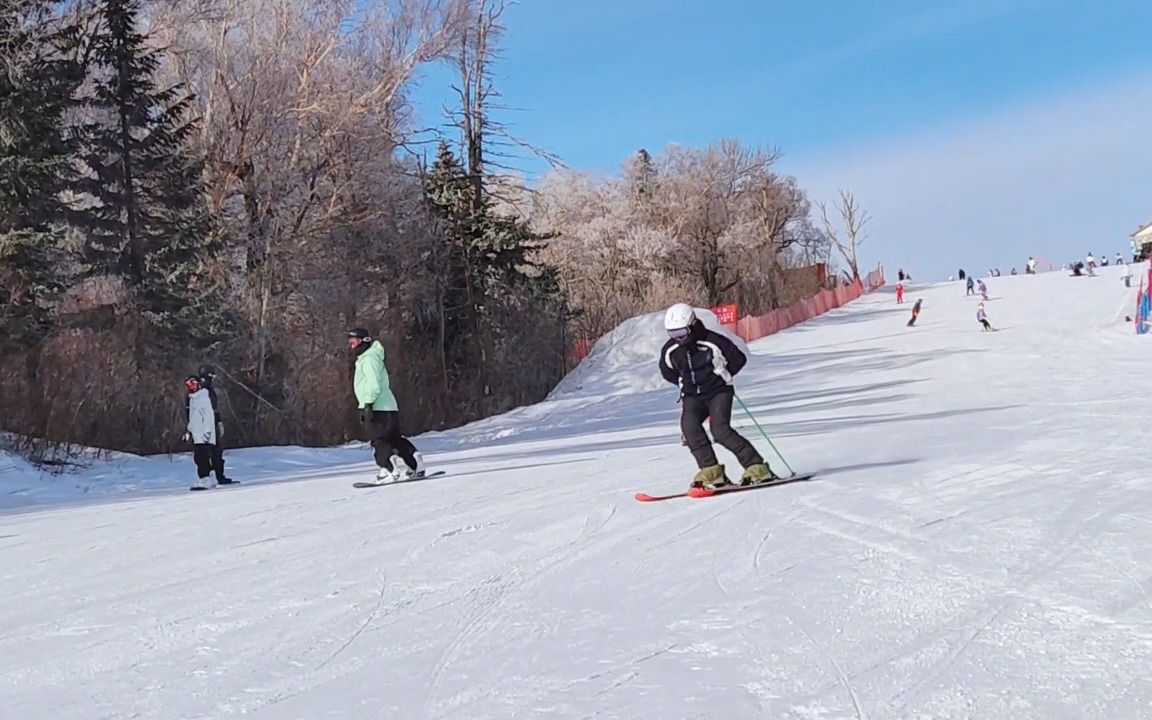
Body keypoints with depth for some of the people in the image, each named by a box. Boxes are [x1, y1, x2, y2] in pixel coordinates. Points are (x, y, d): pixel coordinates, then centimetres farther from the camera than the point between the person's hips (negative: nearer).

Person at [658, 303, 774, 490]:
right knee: (689, 425, -25)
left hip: (719, 392, -4)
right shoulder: (669, 350, -3)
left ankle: (756, 467, -17)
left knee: (720, 429, -24)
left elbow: (739, 359, -2)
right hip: (692, 396, 4)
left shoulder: (713, 342, -16)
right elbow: (667, 372, 19)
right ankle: (711, 471, -22)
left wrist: (722, 377, 2)